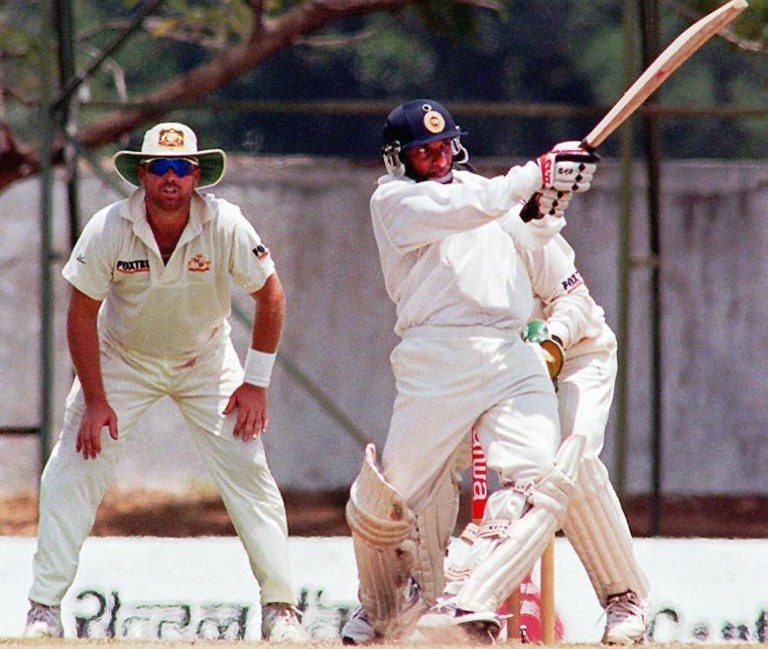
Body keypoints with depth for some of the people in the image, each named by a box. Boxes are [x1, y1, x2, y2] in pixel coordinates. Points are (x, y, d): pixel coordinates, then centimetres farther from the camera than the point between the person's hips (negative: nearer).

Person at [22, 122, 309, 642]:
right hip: (122, 360, 0)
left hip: (205, 363, 0)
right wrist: (94, 400, -16)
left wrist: (256, 383, -12)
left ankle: (280, 608, 0)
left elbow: (270, 296, -10)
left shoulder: (226, 225, -24)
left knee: (248, 472, -8)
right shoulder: (109, 229, -24)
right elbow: (82, 313, -14)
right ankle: (45, 609, -3)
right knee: (72, 473, -10)